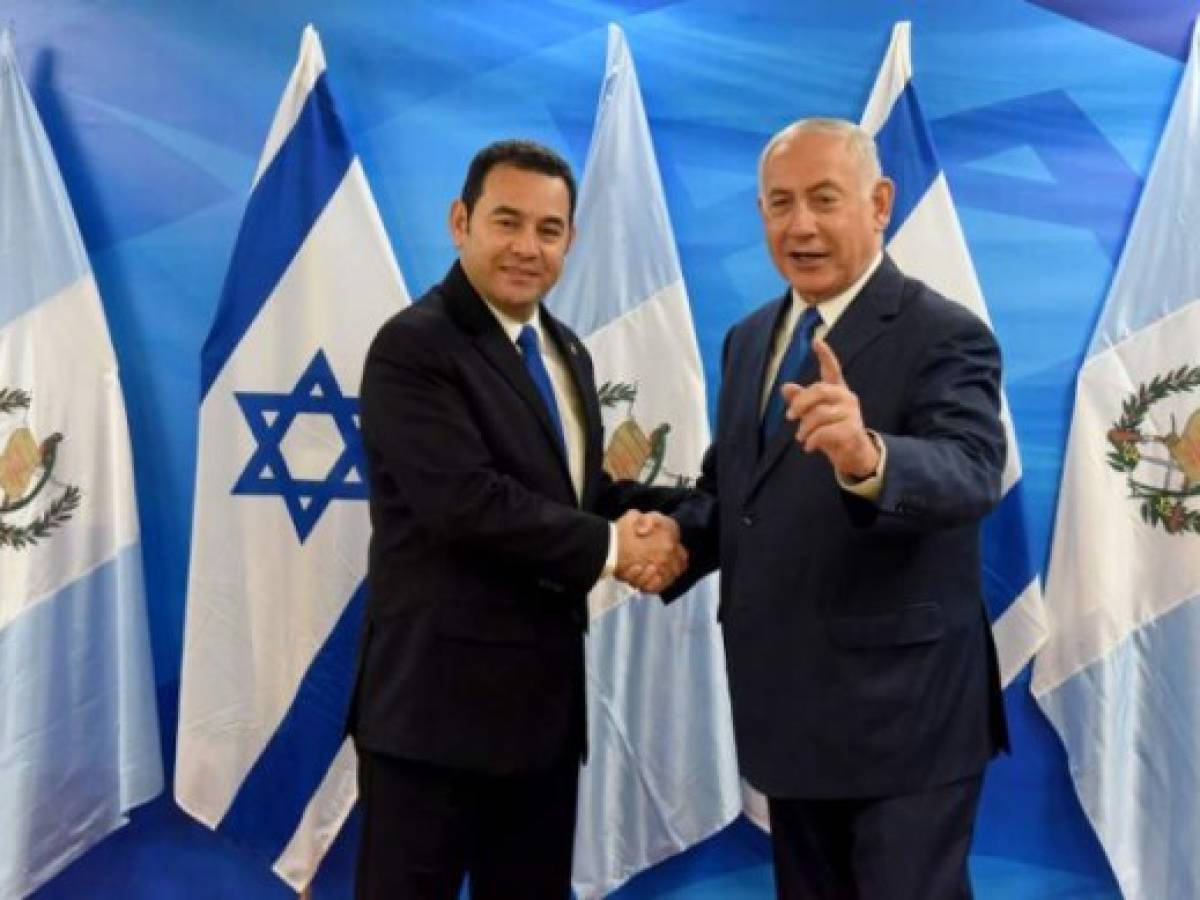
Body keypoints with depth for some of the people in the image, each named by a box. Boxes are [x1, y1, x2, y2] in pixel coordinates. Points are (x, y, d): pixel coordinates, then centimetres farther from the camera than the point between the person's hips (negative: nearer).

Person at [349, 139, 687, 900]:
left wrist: (665, 518, -7)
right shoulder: (413, 347, -14)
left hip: (545, 692, 8)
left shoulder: (565, 350, 14)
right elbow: (466, 500, -25)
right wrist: (611, 548, -16)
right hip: (439, 692, -8)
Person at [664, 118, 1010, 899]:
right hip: (786, 707, 7)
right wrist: (677, 537, -6)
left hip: (903, 713, -7)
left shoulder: (944, 335, -13)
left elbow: (972, 476, -30)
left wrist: (868, 458, -50)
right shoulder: (749, 339, 9)